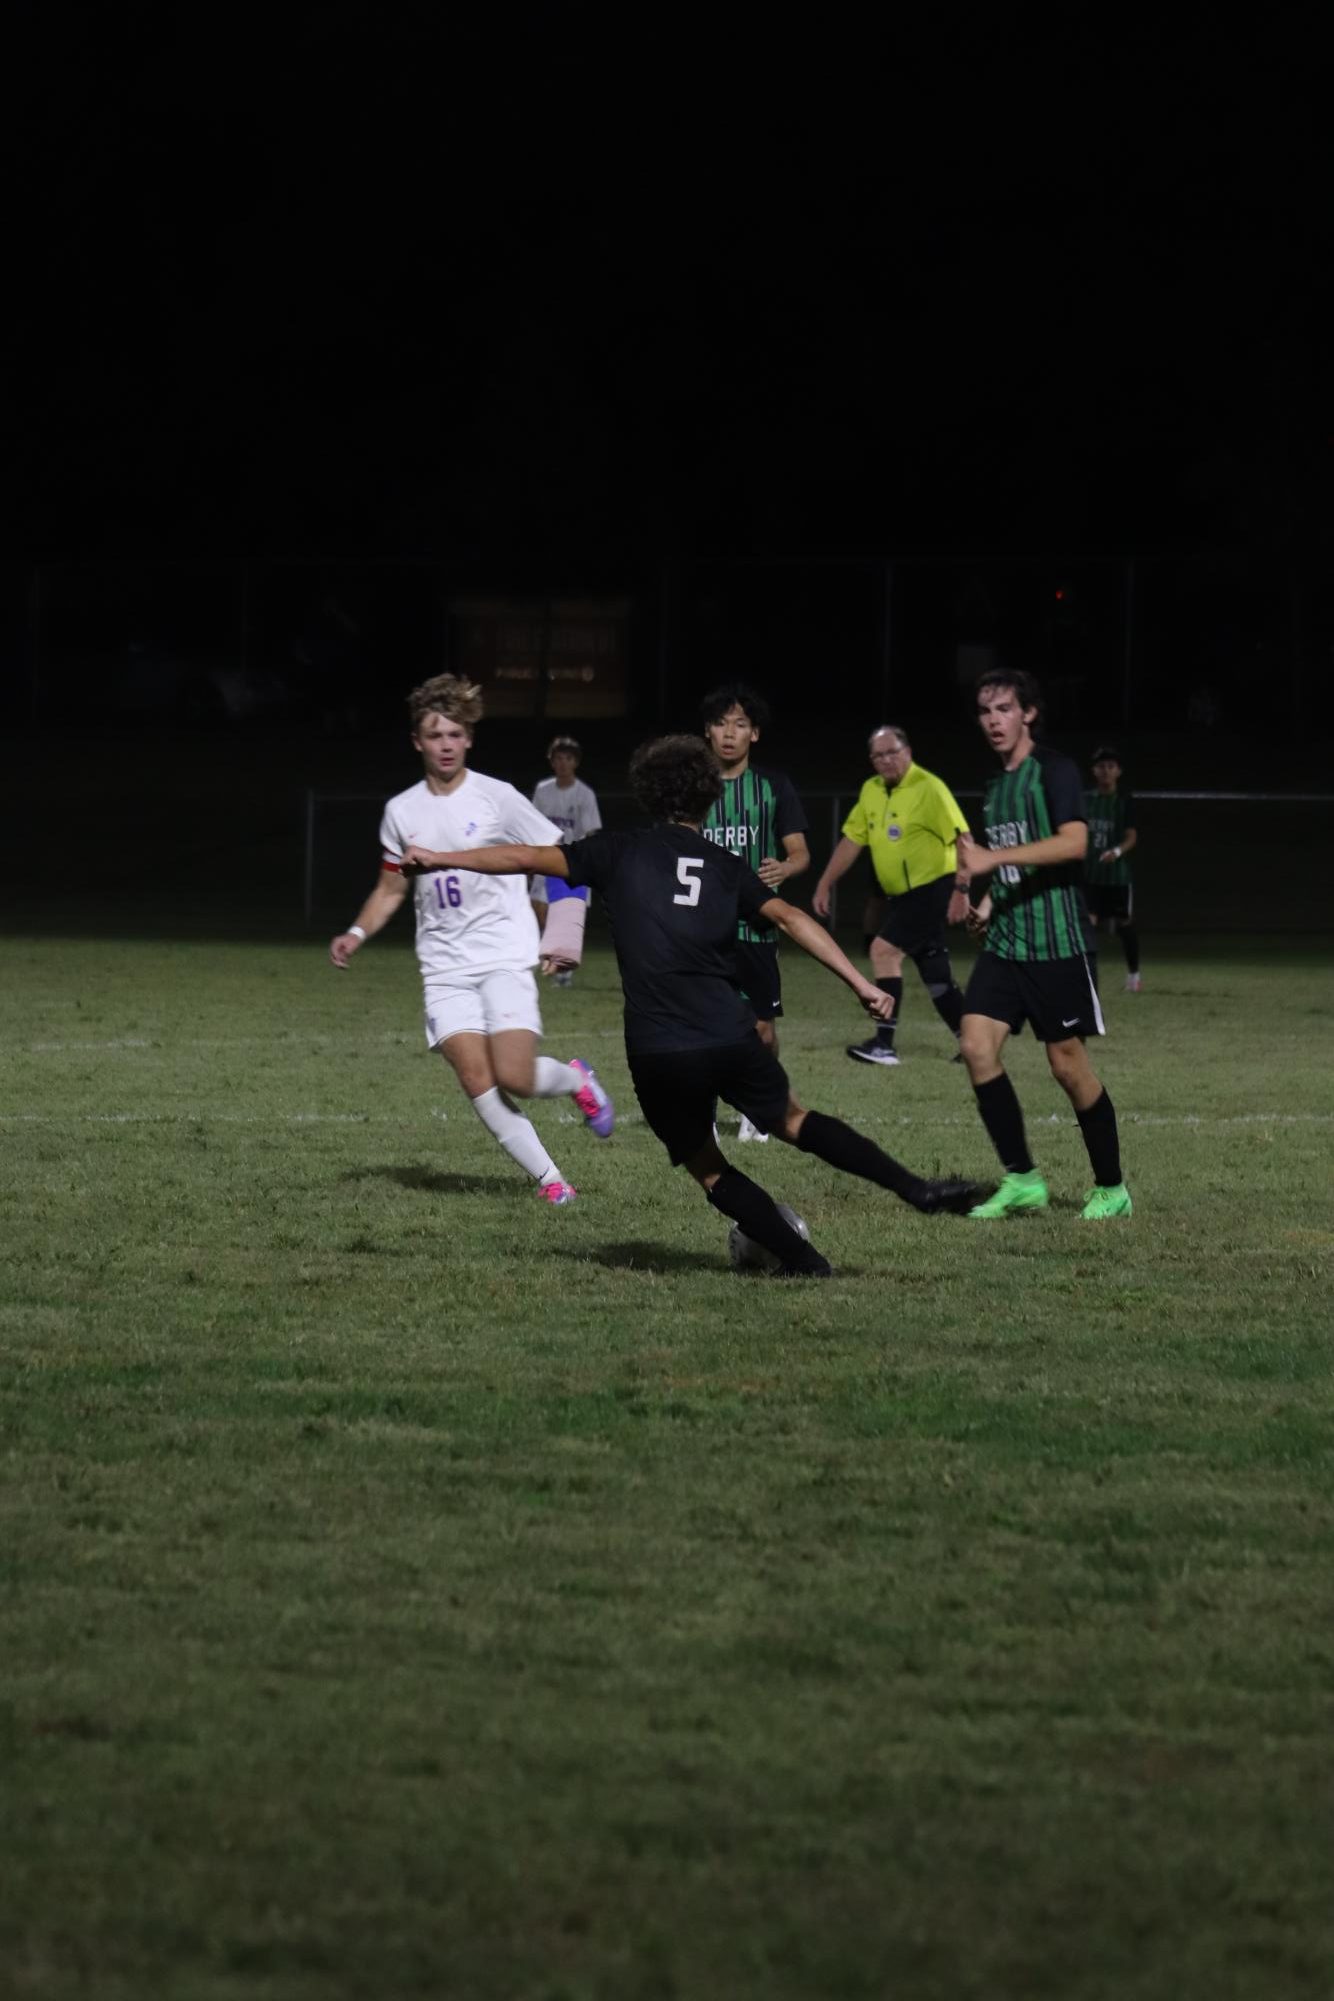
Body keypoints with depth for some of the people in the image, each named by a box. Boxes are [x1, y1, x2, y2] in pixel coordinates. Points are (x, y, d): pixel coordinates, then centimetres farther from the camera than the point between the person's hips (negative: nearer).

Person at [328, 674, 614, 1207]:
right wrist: (357, 934, 2)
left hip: (504, 956, -3)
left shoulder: (495, 798, -4)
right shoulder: (402, 812, 9)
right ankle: (548, 1178, -4)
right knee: (476, 1079, -13)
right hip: (444, 964, 3)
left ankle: (574, 1080, 16)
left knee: (515, 1078, -18)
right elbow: (391, 889, 20)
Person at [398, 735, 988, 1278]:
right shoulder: (725, 867, 11)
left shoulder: (620, 854, 7)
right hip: (732, 1038, 2)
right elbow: (790, 918, -1)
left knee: (707, 1166, 16)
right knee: (792, 1119, 23)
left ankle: (801, 1259, 9)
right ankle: (917, 1189, 15)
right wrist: (860, 984, -4)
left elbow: (525, 858, 7)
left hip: (658, 1051, -2)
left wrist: (440, 859, 18)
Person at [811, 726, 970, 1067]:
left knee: (884, 951, -16)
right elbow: (851, 841, 15)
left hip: (933, 888, -8)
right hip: (901, 896, 8)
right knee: (934, 976, 10)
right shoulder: (871, 791, 8)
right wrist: (824, 885, 12)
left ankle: (885, 1043, -15)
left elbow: (962, 839, -18)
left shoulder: (928, 789, -15)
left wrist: (961, 890, -25)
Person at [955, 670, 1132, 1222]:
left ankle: (1111, 1188, 12)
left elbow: (1073, 842, -23)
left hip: (1057, 944, -7)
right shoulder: (996, 785, 16)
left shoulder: (1054, 770, -8)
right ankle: (1021, 1180, -1)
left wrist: (993, 858, -27)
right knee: (977, 1045, -9)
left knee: (1068, 1064, -3)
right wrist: (988, 900, 9)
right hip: (1004, 942, 7)